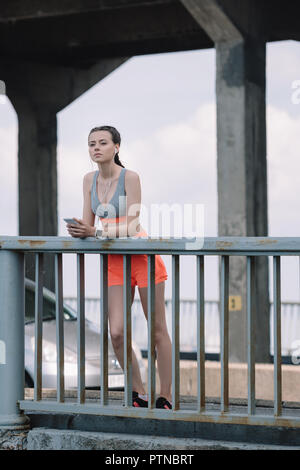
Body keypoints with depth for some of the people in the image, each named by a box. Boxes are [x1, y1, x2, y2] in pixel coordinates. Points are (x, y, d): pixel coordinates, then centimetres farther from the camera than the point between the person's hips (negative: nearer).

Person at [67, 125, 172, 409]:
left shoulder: (130, 177, -14)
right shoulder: (89, 180, 4)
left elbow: (131, 227, -21)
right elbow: (88, 225, 7)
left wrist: (95, 232, -33)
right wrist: (79, 231, -16)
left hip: (143, 256, -5)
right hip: (114, 263, 5)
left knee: (158, 330, 1)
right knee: (117, 334, -4)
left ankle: (165, 398, 8)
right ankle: (139, 395, 10)